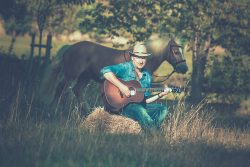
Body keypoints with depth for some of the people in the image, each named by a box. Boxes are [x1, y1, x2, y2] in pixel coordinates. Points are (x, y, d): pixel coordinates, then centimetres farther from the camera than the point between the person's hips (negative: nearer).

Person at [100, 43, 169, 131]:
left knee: (163, 108, -11)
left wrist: (160, 95, 3)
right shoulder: (125, 68, -5)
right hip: (123, 106, -7)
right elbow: (105, 71, -22)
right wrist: (121, 86, -26)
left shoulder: (147, 76, 15)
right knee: (139, 109, -36)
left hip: (140, 105, 7)